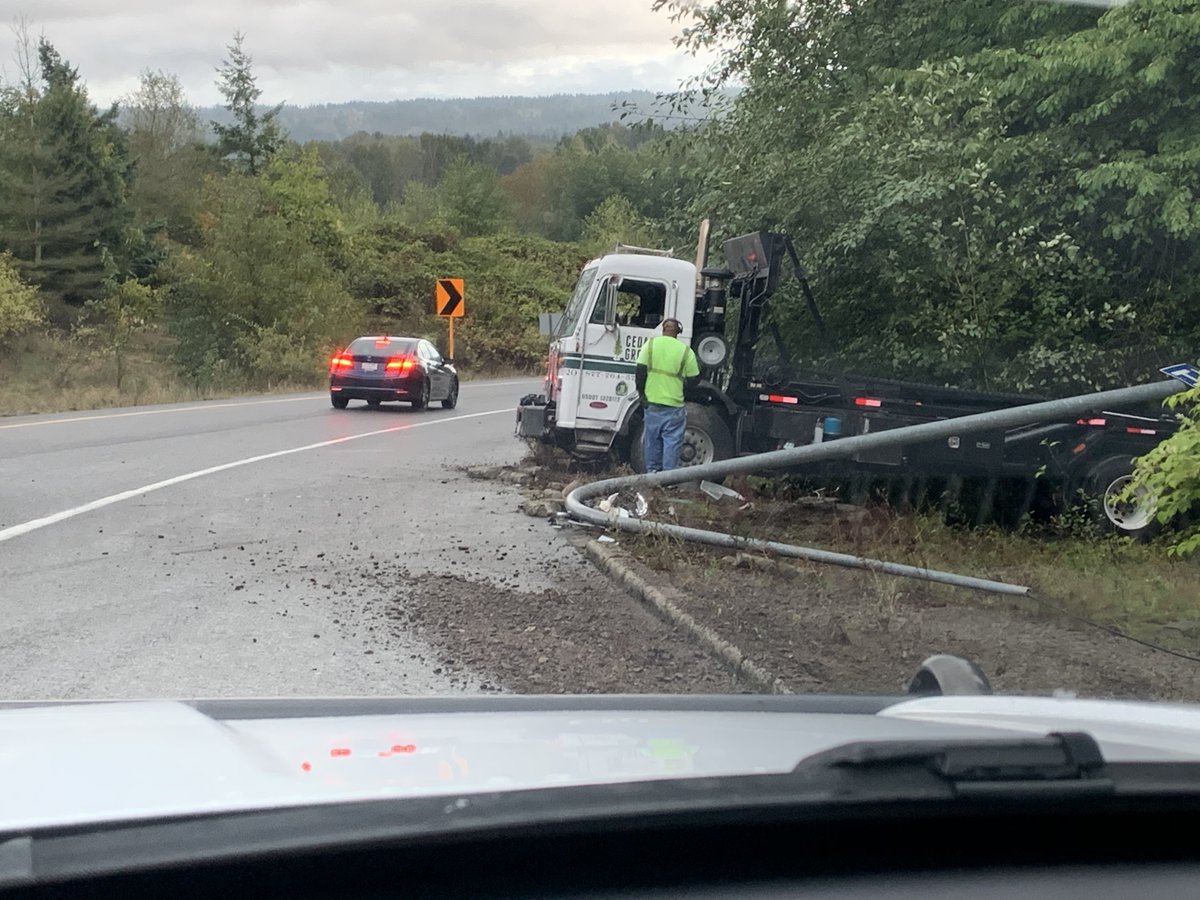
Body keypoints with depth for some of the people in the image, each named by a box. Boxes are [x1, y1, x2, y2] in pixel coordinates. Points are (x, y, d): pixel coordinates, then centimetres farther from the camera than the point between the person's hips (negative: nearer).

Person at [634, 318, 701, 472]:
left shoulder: (651, 344, 0)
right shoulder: (685, 350, -4)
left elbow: (641, 371, -4)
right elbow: (693, 380, -1)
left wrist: (642, 393, 8)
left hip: (652, 402, 3)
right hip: (674, 404, -2)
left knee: (652, 441, 14)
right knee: (672, 442, 1)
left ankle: (652, 473, 20)